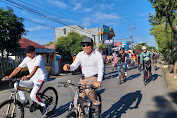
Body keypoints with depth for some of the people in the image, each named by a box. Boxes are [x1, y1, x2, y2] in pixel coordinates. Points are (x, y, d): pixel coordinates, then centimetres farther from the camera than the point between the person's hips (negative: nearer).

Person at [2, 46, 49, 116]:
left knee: (33, 95, -23)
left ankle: (44, 106, 2)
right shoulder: (27, 59, 1)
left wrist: (28, 76, -50)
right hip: (32, 78, 7)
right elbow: (18, 68, -3)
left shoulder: (39, 57, -17)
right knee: (16, 84, -8)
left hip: (40, 77, -7)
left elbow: (35, 68, -35)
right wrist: (9, 76, -14)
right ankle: (25, 100, 9)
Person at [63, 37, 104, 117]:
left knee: (88, 90, -32)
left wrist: (99, 81, -37)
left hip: (94, 77, -4)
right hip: (84, 78, 4)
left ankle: (97, 106, -3)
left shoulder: (97, 54, -10)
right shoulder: (80, 55, 1)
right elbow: (74, 66, -4)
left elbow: (101, 69, -20)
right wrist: (68, 67, -29)